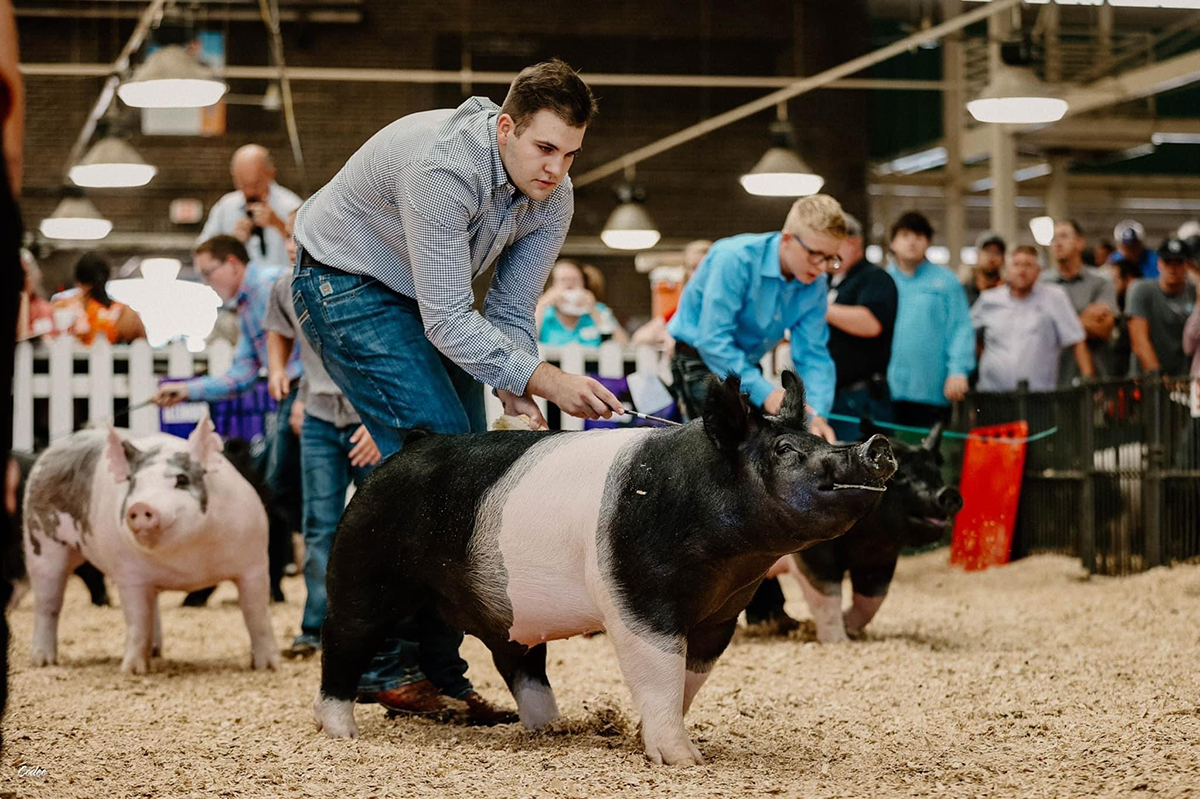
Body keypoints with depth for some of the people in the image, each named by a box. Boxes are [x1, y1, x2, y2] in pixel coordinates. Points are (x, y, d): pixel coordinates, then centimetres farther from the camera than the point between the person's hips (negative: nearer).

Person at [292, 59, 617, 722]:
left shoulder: (553, 198, -11)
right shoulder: (442, 165, -35)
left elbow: (511, 311, -3)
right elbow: (447, 322, -35)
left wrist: (512, 388, -22)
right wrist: (544, 379, -38)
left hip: (424, 298, 8)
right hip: (345, 286, -8)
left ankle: (439, 672, 3)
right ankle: (388, 666, -15)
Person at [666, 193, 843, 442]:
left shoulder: (815, 286, -8)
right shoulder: (735, 258, -27)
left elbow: (813, 355, -6)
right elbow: (713, 339, -32)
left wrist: (816, 414, -24)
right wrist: (764, 392, -40)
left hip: (747, 366, 7)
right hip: (700, 359, -7)